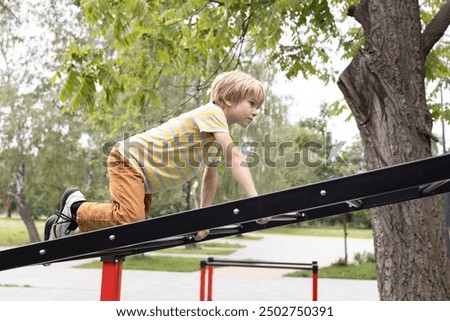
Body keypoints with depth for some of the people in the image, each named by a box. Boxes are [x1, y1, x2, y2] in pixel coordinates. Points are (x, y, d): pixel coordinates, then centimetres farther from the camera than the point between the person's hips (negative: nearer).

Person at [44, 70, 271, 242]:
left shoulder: (219, 136, 9)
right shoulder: (213, 113, -21)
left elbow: (211, 176, 14)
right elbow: (235, 157, -33)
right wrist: (254, 200, -40)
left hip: (146, 177, 10)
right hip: (128, 160, -10)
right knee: (131, 219, -27)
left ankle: (71, 230, 26)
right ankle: (77, 207, -2)